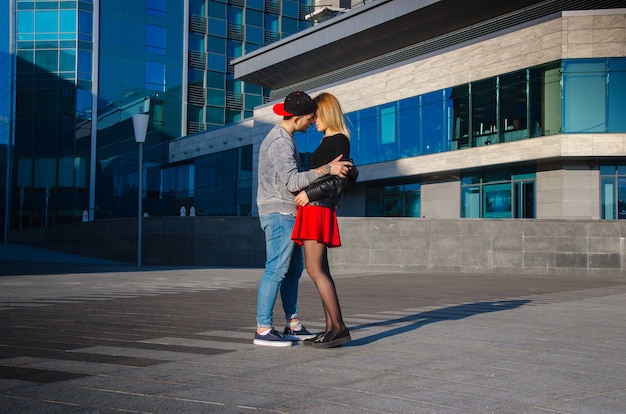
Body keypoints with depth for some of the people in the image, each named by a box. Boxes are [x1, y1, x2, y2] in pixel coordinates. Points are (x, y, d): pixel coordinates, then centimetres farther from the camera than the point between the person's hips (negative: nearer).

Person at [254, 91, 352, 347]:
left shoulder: (283, 138, 17)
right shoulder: (280, 142, -16)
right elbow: (291, 181, -24)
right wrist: (326, 169, -25)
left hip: (287, 214, 10)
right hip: (280, 213, -10)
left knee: (293, 270, 12)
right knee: (276, 270, -9)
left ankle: (293, 325, 17)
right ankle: (263, 329, -6)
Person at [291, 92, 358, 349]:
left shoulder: (339, 140, -6)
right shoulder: (327, 142, 20)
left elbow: (342, 179, -15)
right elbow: (352, 174, 27)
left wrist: (311, 193, -16)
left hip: (318, 210, -10)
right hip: (313, 210, 10)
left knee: (315, 269, -14)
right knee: (319, 270, 7)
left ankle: (339, 327, -14)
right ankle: (331, 328, 7)